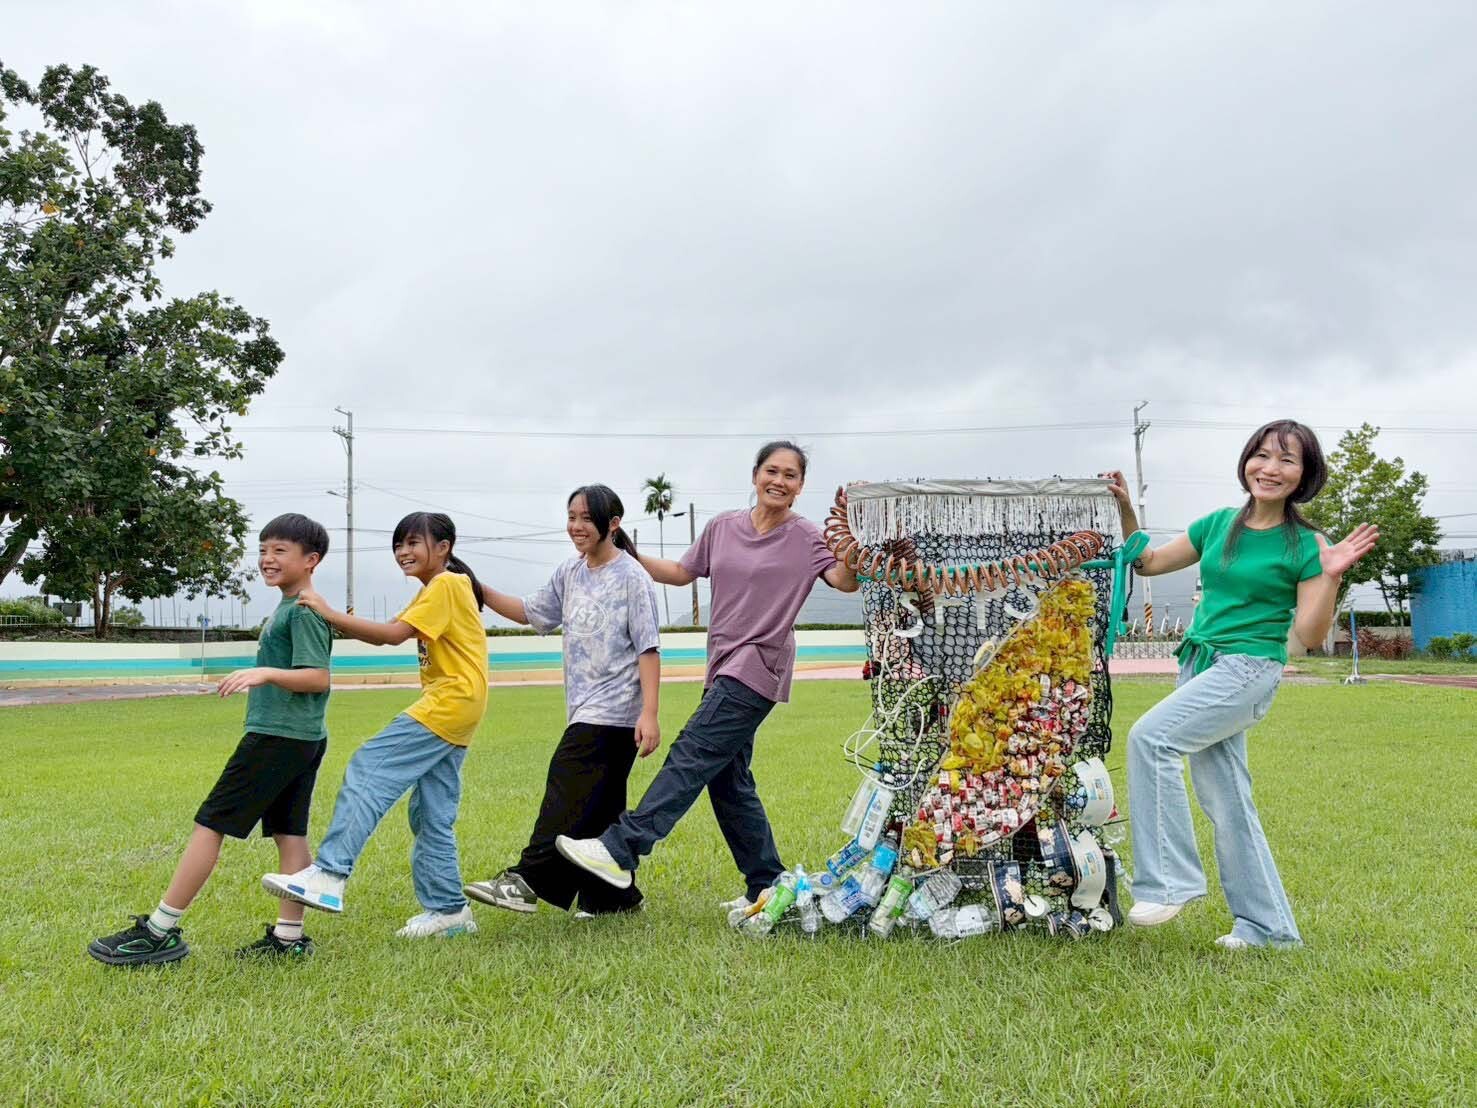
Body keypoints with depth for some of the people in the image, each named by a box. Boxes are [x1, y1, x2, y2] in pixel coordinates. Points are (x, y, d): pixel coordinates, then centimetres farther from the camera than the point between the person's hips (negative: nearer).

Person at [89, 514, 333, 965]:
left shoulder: (303, 611, -14)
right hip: (302, 739, 10)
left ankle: (160, 932, 2)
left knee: (210, 823, -4)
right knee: (289, 832, 8)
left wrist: (265, 673, -33)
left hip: (277, 737, -10)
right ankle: (289, 936, 10)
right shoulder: (287, 608, 17)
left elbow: (318, 677, -22)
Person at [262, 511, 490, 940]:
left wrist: (330, 615, -20)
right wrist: (339, 623, -1)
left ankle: (329, 874, -23)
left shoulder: (446, 586, -9)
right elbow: (395, 634, 12)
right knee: (432, 815, 12)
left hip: (451, 702, -11)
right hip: (452, 708, 11)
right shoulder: (435, 590, 22)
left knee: (369, 770, -17)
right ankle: (448, 909, 17)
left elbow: (394, 634, -20)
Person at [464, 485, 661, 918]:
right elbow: (532, 613, 22)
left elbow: (648, 649, -11)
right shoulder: (570, 573, 13)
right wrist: (482, 592, 10)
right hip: (585, 710, 8)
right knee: (601, 803, 10)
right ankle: (614, 897, 19)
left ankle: (527, 879, -14)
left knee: (568, 785, -15)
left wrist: (649, 714, -18)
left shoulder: (632, 577, -9)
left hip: (615, 711, -8)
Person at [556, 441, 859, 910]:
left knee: (692, 756, -15)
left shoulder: (805, 537, -3)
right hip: (724, 667, 7)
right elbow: (682, 573, 20)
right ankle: (768, 884, 21)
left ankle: (621, 848, -17)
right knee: (727, 780, 11)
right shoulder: (723, 527, 11)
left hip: (759, 667, -7)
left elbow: (845, 581, -16)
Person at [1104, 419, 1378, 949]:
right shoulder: (1219, 524, 10)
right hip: (1200, 664, 7)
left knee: (1149, 736, -24)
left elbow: (1309, 635, -9)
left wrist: (1331, 576, -21)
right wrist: (1125, 509, 6)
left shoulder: (1305, 545, -5)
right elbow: (1149, 563, 16)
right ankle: (1267, 926, 20)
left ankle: (1170, 880, -15)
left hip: (1249, 670, -6)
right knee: (1223, 797, 8)